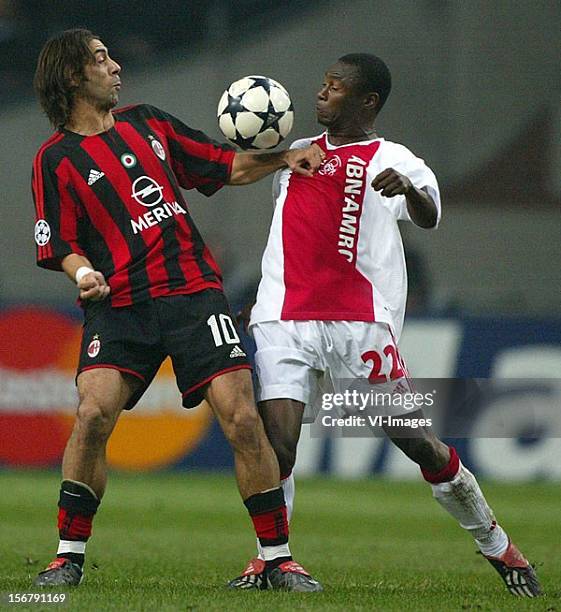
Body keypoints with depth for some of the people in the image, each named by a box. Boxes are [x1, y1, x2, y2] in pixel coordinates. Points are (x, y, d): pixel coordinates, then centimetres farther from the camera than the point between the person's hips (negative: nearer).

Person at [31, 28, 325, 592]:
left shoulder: (147, 123, 17)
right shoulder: (56, 160, 4)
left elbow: (227, 167, 23)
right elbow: (61, 247, 2)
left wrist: (282, 158, 8)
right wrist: (83, 273, -19)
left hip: (193, 291, 3)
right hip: (118, 306, -3)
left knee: (243, 420, -9)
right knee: (93, 414, -23)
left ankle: (279, 560, 0)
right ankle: (69, 556, -7)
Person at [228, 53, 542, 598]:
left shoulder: (392, 160, 2)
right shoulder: (296, 155, 19)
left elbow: (428, 218, -18)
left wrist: (408, 190, -39)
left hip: (361, 322, -4)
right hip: (285, 322, 4)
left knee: (414, 440, -3)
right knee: (277, 442, -12)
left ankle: (496, 547, 13)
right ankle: (268, 557, 2)